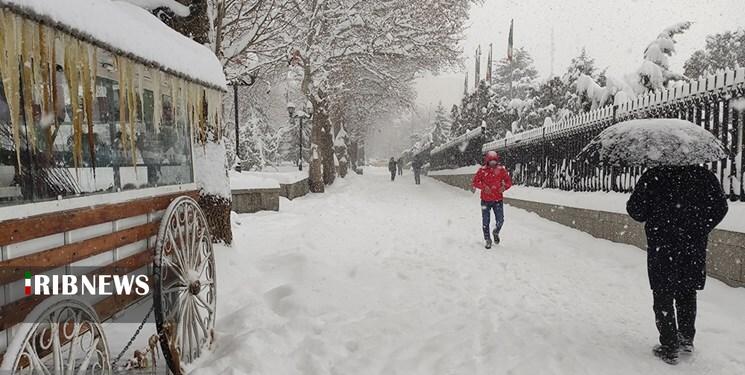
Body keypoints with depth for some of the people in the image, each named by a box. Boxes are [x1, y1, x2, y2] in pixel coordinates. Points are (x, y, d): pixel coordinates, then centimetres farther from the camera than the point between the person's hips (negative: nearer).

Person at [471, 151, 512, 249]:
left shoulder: (501, 170, 1)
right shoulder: (482, 170, -3)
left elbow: (508, 181, 7)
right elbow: (475, 182, -4)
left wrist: (504, 187, -14)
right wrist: (484, 187, -20)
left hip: (498, 200, 1)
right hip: (485, 200, -1)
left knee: (500, 220, 1)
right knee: (485, 221, 4)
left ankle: (496, 233, 34)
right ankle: (488, 240, 20)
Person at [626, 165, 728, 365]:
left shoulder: (652, 177, -12)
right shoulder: (705, 176, -2)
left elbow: (635, 209, -11)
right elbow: (720, 207, 2)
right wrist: (700, 230, 13)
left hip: (662, 246, -3)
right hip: (694, 247, 3)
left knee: (663, 296, 7)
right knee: (687, 294, 21)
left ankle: (669, 347, 10)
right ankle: (687, 338, 31)